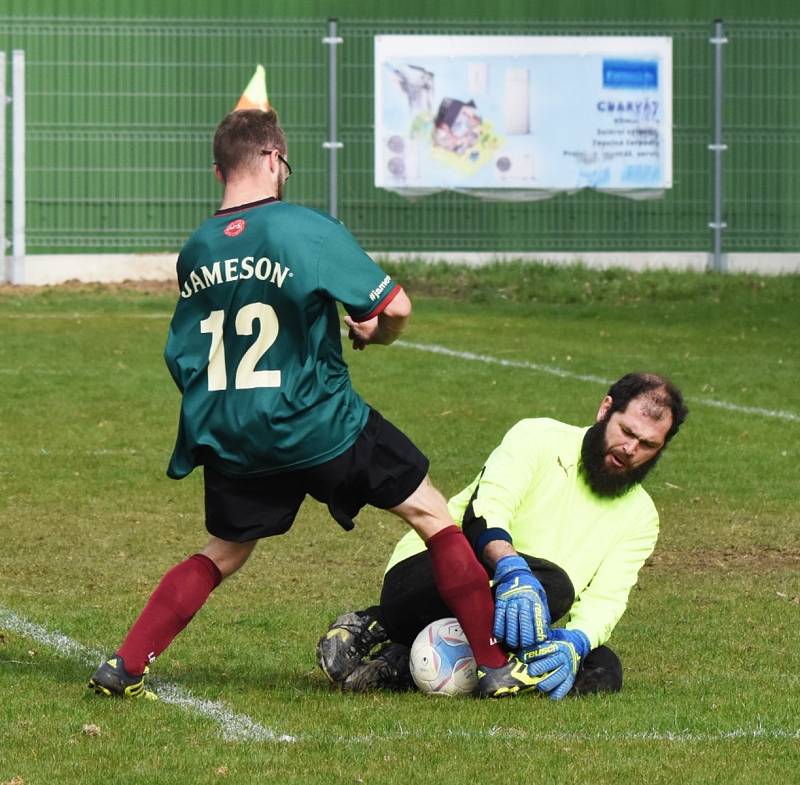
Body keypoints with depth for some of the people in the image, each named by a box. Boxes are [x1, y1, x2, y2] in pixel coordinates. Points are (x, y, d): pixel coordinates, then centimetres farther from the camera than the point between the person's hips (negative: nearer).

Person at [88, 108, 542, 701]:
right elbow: (395, 306, -11)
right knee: (433, 514, 9)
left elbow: (183, 359, 13)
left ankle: (125, 667, 11)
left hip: (229, 442, 5)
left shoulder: (194, 252, 5)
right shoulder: (310, 230, -12)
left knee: (221, 556, 23)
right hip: (320, 427, -5)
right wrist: (375, 334, 11)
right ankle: (498, 664, 8)